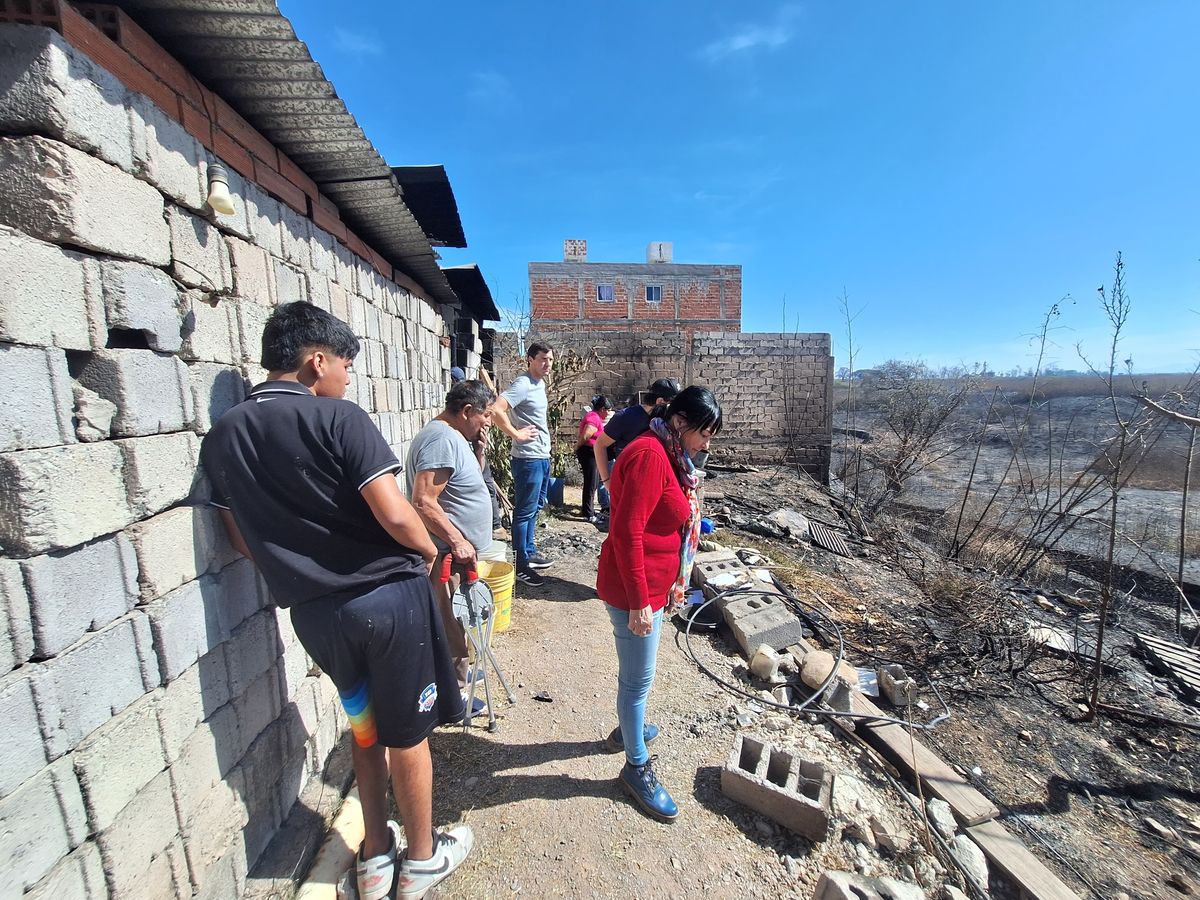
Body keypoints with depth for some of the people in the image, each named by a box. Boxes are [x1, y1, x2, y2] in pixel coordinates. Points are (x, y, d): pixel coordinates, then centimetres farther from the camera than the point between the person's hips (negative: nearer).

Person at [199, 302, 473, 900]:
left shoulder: (221, 436, 5)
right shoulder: (338, 418, -16)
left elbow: (243, 540, 10)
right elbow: (395, 516, -23)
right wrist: (429, 550, -4)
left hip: (312, 610, 6)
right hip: (388, 596, -5)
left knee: (364, 725, 27)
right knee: (407, 733, 15)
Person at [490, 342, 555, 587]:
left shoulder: (540, 383, 12)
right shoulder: (523, 384, -16)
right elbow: (496, 411, -29)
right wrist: (516, 434, -20)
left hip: (542, 457, 10)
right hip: (528, 459, -10)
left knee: (534, 508, 19)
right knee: (525, 512, -1)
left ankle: (530, 552, 34)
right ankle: (521, 565, 10)